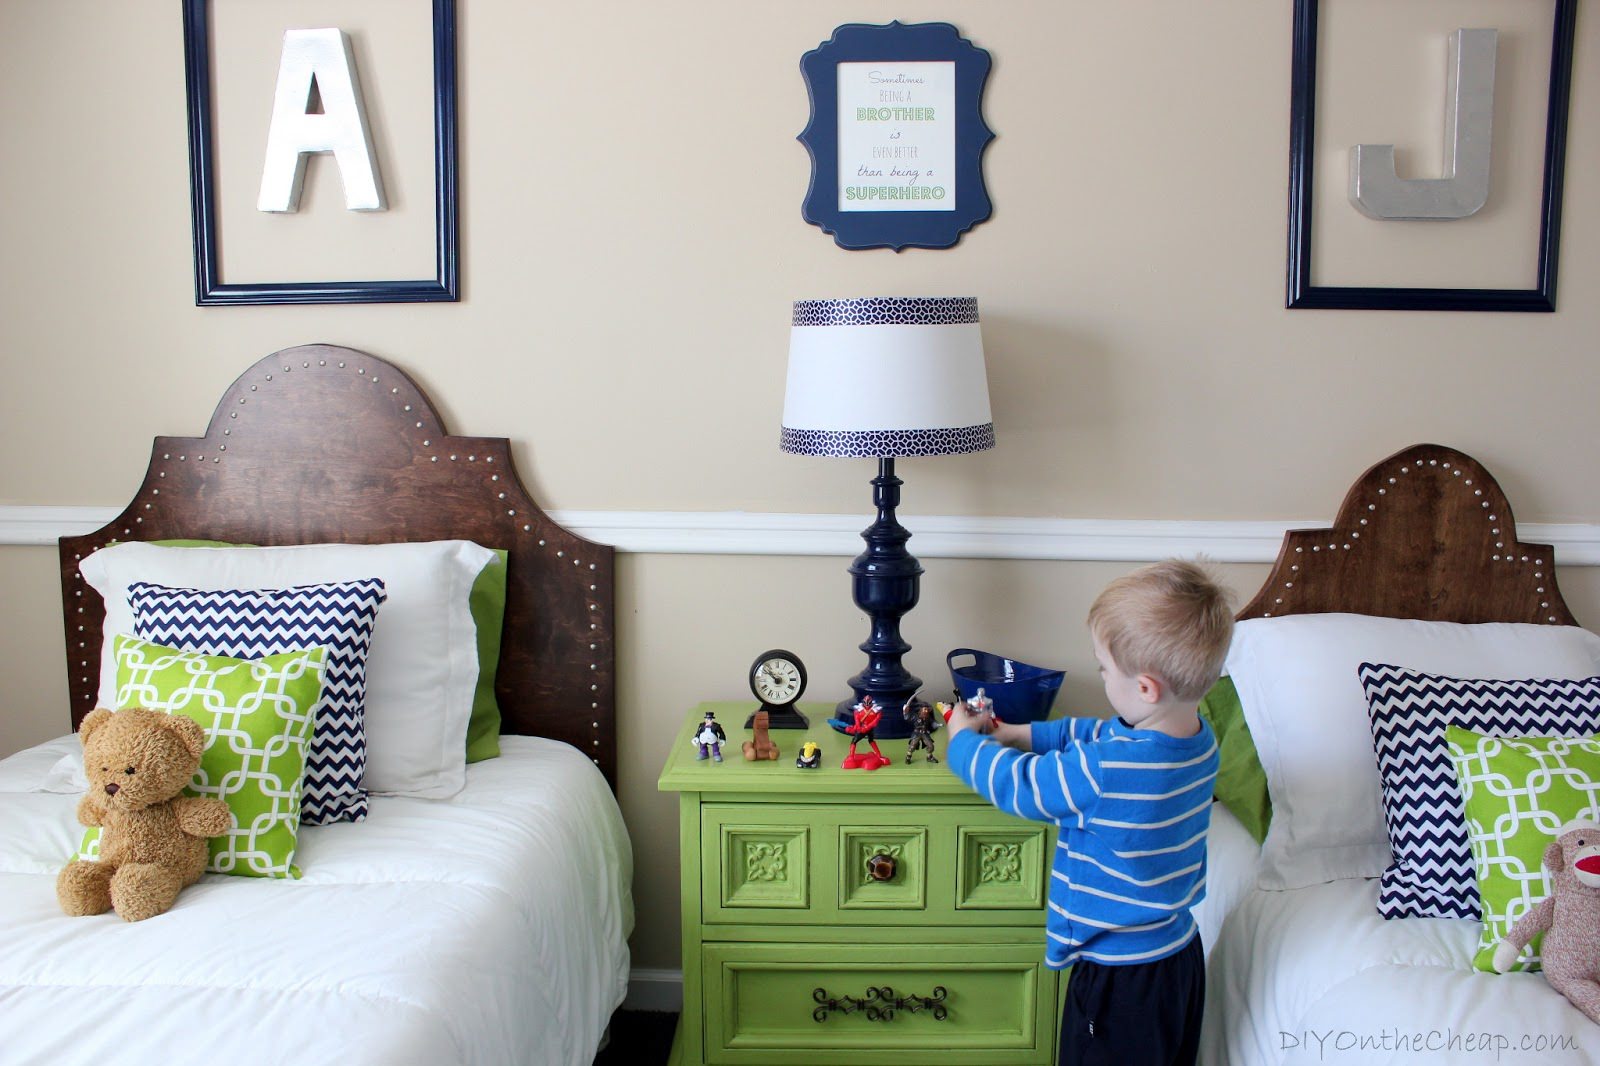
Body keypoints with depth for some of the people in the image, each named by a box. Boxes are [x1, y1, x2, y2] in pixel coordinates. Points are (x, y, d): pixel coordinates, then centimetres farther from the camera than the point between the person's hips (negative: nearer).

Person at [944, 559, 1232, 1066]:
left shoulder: (1104, 770, -33)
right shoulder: (1200, 739, -6)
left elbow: (1016, 783, -17)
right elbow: (1098, 733, 10)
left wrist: (963, 740, 0)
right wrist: (1020, 734, 12)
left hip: (1121, 977, -8)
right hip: (1184, 956, 8)